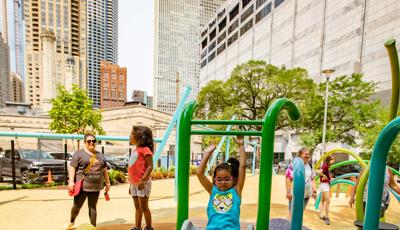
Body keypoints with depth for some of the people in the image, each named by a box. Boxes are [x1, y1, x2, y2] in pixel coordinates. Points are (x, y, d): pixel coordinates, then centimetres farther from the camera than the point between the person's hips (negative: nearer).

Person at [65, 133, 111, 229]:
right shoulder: (79, 153, -1)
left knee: (92, 207, 9)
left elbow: (104, 170, 15)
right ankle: (71, 222, 40)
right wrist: (71, 182, -15)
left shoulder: (100, 155, 12)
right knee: (77, 206, 10)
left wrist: (107, 183, 14)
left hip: (96, 187, 3)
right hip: (82, 186, -2)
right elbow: (72, 168, -6)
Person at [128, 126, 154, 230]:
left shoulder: (145, 149, -12)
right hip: (134, 183, 8)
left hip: (142, 183, -8)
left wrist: (142, 180, -25)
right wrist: (131, 183, 17)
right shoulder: (135, 151, 14)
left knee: (144, 207, 1)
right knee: (137, 207, 15)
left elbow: (150, 166, -18)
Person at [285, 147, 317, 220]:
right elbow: (288, 178, -14)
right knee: (292, 214, -2)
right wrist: (288, 191, -16)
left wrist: (314, 191, 10)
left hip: (306, 194, 6)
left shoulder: (310, 166, 8)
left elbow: (312, 179, 16)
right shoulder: (294, 165, -14)